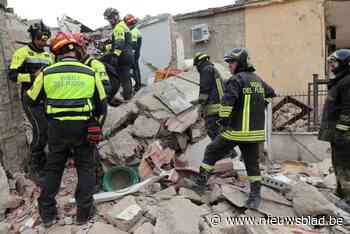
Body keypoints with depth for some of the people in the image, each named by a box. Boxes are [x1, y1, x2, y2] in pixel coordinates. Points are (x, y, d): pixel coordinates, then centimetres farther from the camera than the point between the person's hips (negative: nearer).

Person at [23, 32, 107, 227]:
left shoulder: (47, 73, -2)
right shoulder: (90, 73, -2)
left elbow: (31, 100, 10)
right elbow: (102, 106, 2)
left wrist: (28, 91, 31)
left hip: (57, 128, 2)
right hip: (83, 128, -1)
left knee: (53, 168, 17)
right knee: (86, 168, 12)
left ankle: (48, 213, 27)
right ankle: (84, 211, 18)